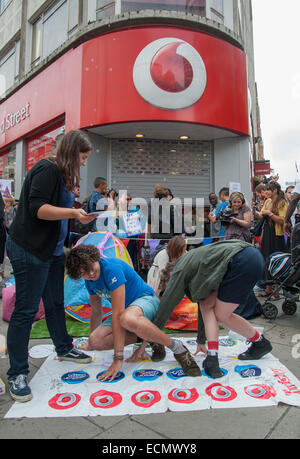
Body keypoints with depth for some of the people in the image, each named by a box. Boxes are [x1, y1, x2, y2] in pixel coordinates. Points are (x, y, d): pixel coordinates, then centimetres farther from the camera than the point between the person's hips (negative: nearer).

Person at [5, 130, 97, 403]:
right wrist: (73, 213, -29)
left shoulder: (61, 174, 16)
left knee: (55, 303, 19)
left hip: (52, 250, 10)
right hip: (29, 250, -10)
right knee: (26, 310, -1)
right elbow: (37, 208, -22)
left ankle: (64, 348, 36)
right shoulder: (47, 170, -14)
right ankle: (17, 374, 14)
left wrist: (78, 213, 13)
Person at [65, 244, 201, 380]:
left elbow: (117, 314, -31)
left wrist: (118, 358, -31)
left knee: (127, 319, -44)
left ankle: (177, 347, -25)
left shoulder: (111, 267, -27)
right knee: (96, 341, -16)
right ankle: (145, 337, -2)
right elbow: (96, 311, 15)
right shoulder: (90, 280, 0)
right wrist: (90, 342, 24)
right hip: (126, 309, 8)